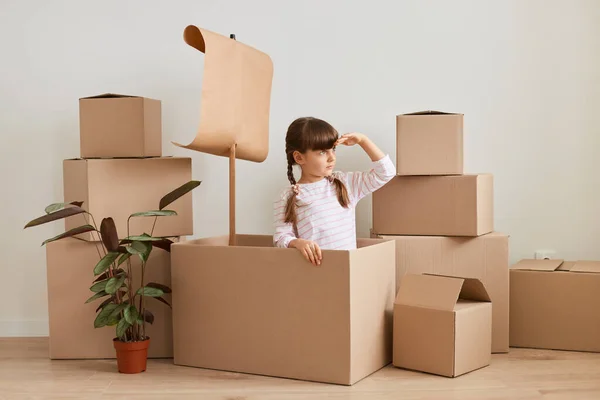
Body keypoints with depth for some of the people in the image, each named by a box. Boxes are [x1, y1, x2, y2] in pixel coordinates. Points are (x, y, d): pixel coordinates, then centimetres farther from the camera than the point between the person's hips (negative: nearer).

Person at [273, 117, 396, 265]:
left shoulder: (346, 183, 11)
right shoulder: (288, 197, 1)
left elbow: (386, 171, 12)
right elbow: (281, 237, -1)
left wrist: (362, 140, 7)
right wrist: (298, 242, -22)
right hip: (312, 267, -3)